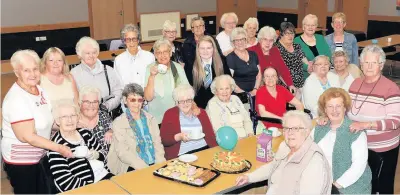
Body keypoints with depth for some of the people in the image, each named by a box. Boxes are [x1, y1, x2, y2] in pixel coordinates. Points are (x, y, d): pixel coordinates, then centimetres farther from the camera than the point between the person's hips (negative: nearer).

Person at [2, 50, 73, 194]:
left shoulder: (38, 89, 1)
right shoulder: (16, 99, -25)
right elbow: (27, 136, -28)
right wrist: (59, 148, -27)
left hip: (40, 156, 8)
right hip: (21, 160, -8)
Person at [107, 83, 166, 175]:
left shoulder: (150, 119, 15)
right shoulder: (118, 123, 1)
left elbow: (157, 144, 11)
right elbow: (122, 152, -8)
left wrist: (160, 163, -9)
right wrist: (144, 167, -21)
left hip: (155, 164, 4)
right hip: (132, 168, -4)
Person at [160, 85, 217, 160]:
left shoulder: (201, 112, 14)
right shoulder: (169, 114, 5)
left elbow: (210, 135, 7)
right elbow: (164, 139, 0)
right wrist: (179, 137, -17)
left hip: (204, 151, 3)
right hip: (182, 155, -3)